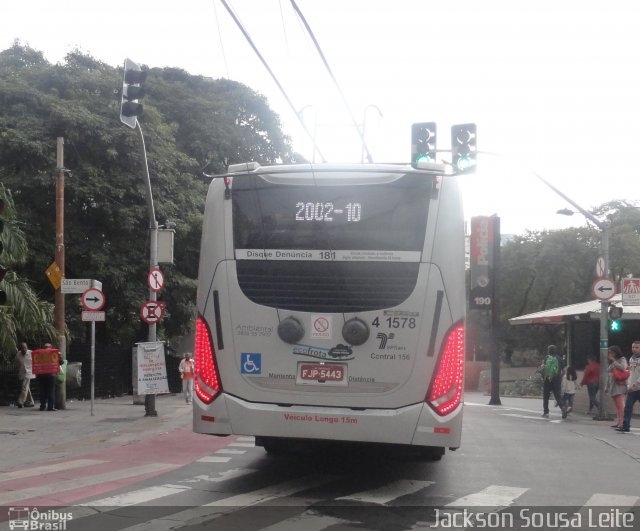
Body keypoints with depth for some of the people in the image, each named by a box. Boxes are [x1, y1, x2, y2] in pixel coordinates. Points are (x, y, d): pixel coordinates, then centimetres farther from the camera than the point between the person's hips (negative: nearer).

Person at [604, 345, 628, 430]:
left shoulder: (622, 359, 3)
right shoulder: (611, 363, 23)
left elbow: (623, 368, -18)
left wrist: (614, 361, -9)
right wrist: (607, 387, 24)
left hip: (619, 385, -7)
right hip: (612, 386, 7)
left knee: (620, 405, -13)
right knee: (617, 406, 3)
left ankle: (622, 422, -18)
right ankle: (618, 422, 1)